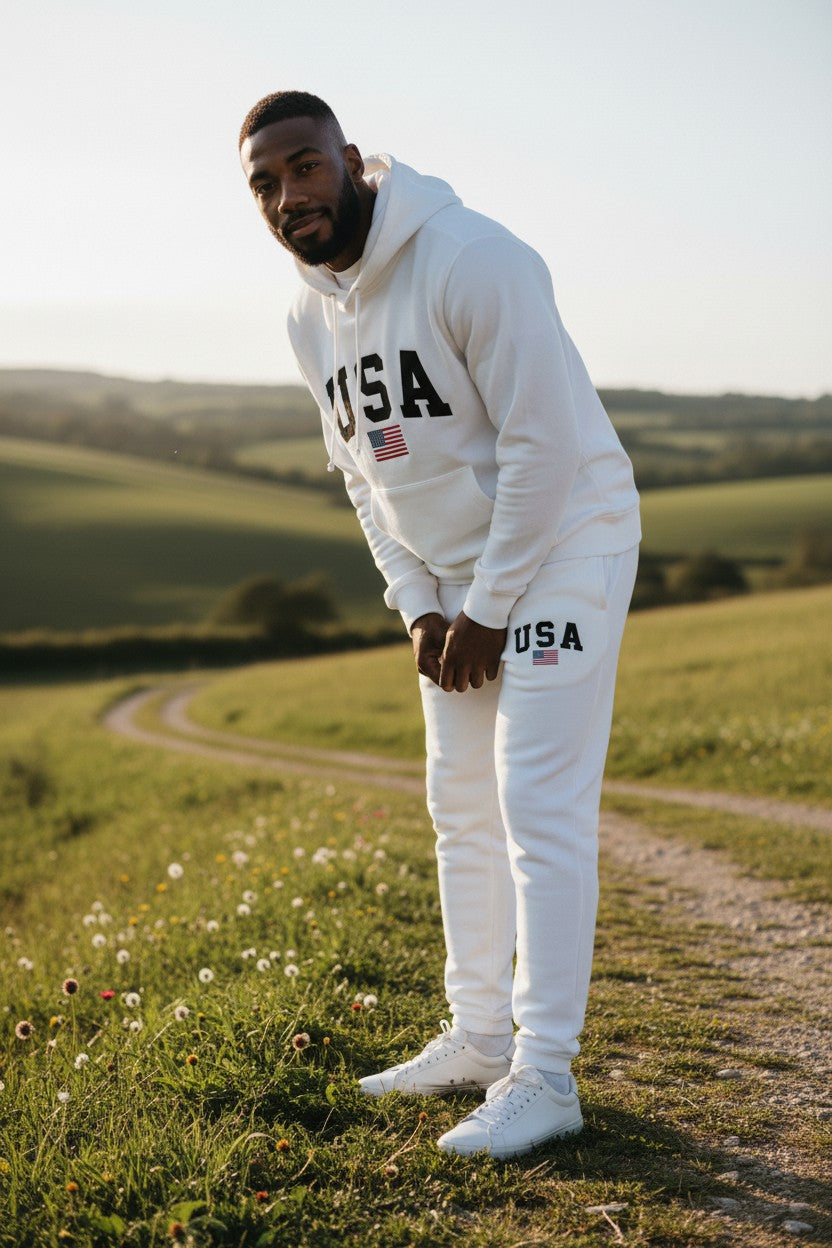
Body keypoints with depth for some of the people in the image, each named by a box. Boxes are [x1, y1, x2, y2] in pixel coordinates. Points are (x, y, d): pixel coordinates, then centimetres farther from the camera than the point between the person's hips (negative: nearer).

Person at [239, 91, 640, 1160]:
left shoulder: (470, 260, -21)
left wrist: (488, 611, -17)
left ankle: (543, 1077, -4)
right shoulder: (310, 317, 4)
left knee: (540, 808, -11)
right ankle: (480, 1036, 25)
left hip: (560, 543, -8)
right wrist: (418, 606, 0)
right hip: (452, 578, 8)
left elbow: (543, 443, -21)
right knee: (462, 804, 12)